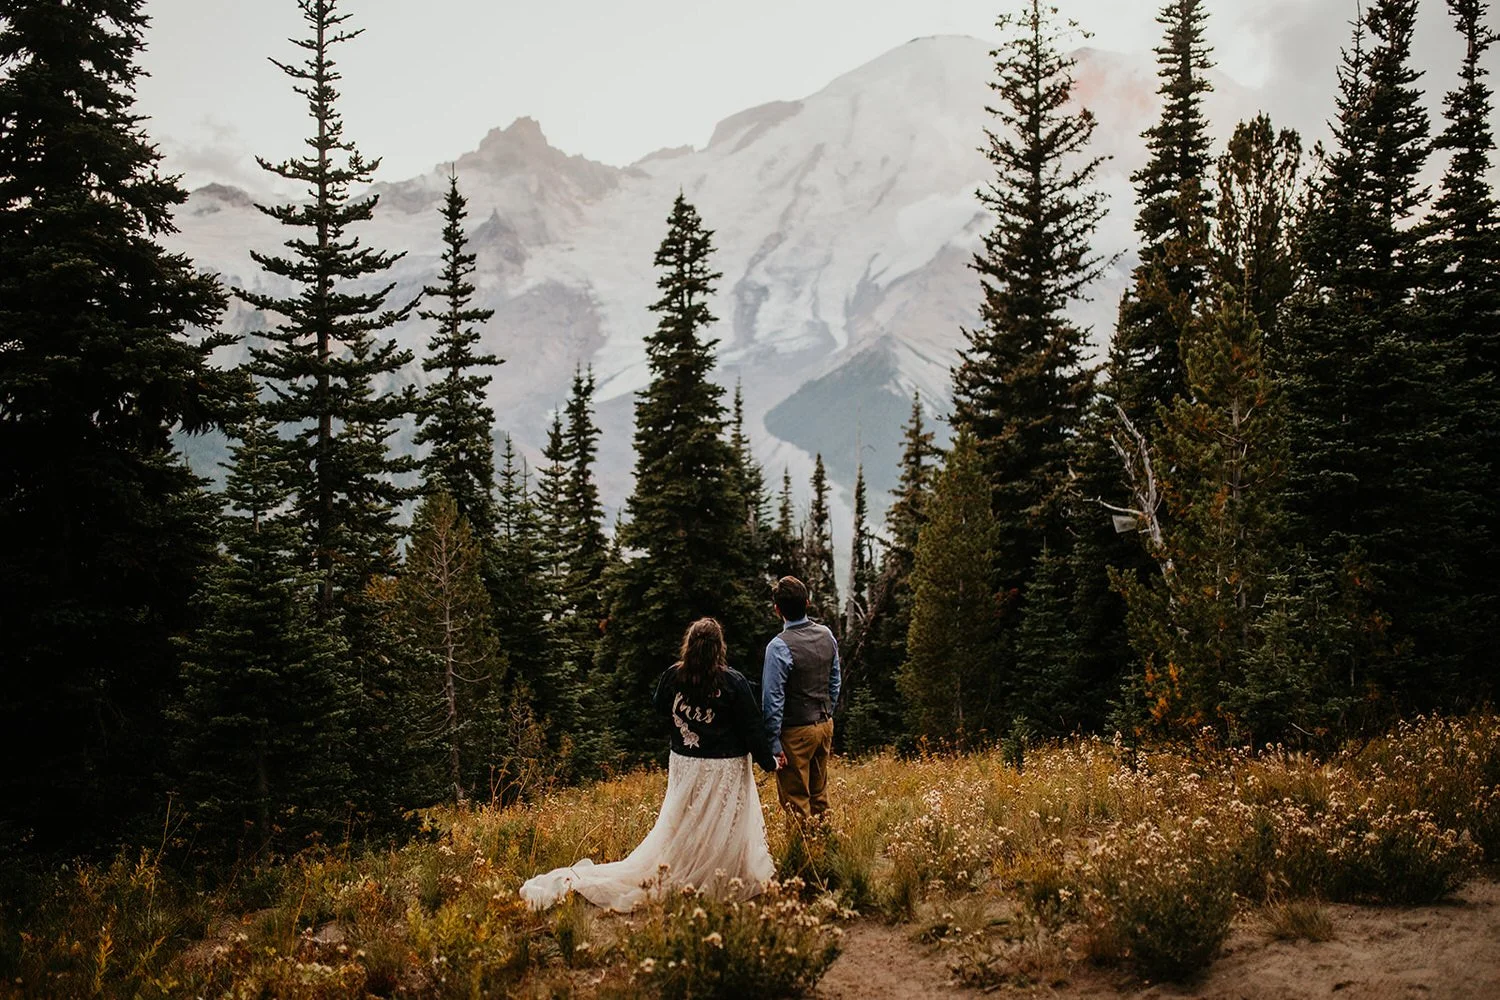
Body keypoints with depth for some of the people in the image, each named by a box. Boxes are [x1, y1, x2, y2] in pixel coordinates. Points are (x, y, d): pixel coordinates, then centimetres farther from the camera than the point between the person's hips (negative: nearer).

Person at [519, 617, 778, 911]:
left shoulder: (674, 676, -5)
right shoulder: (733, 681, -15)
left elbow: (659, 706, 15)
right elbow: (751, 727, -11)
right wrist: (769, 762, 0)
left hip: (685, 766, 4)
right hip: (726, 770, -4)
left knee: (675, 833, 14)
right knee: (725, 836, 7)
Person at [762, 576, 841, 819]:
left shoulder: (779, 647, -21)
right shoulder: (827, 636, 0)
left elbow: (773, 699, -20)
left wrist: (774, 744, -14)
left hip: (796, 733, -7)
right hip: (825, 725, 7)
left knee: (796, 802, 4)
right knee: (819, 795, 19)